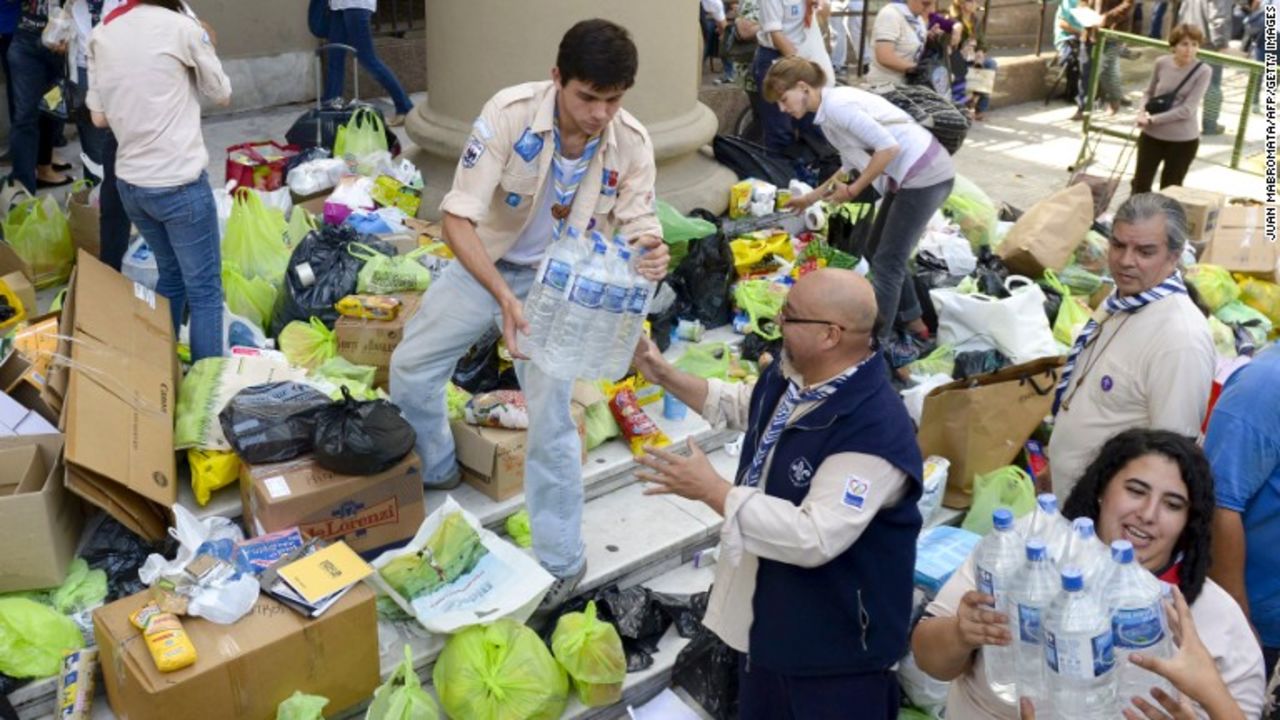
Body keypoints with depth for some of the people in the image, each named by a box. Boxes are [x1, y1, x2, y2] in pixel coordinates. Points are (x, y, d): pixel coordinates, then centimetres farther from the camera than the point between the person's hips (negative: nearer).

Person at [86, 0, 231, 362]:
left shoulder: (100, 34, 5)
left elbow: (99, 117, 10)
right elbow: (222, 95, 3)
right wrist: (206, 46, 19)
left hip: (129, 182, 7)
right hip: (179, 183, -7)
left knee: (171, 274, 23)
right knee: (205, 290, 3)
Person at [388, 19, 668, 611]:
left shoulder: (632, 143, -23)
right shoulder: (509, 113, -30)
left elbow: (638, 227, -14)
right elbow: (456, 217, -31)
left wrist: (651, 253, -40)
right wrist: (503, 295, -45)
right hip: (485, 263, 1)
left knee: (550, 419, -7)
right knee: (409, 368, 10)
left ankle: (562, 560, 10)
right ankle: (435, 469, 40)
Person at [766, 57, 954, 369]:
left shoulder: (837, 105, -18)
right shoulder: (829, 111, 12)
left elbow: (889, 147, -24)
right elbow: (852, 164, 21)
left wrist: (853, 191, -15)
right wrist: (811, 197, 25)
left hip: (926, 176, -10)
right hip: (908, 177, 10)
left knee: (886, 262, -6)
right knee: (878, 253, 18)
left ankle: (878, 342, 3)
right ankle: (912, 320, 32)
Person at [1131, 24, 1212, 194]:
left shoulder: (1203, 71, -15)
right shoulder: (1162, 63, -5)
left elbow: (1187, 110, -19)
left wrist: (1153, 119, -20)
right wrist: (1143, 112, -10)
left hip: (1183, 140, -3)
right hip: (1152, 135, 3)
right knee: (1140, 184, 11)